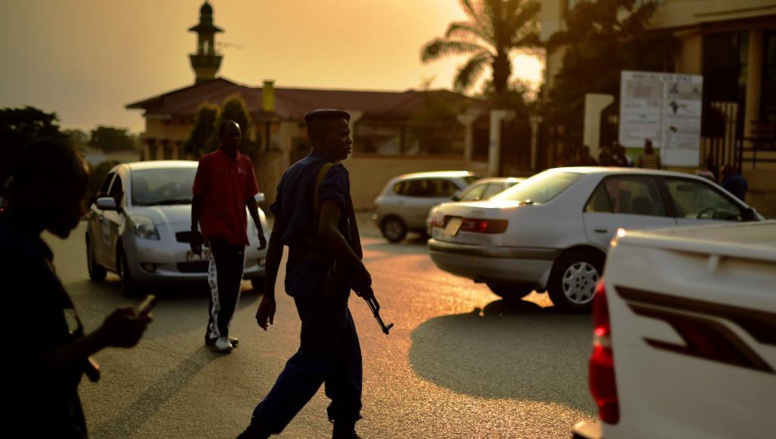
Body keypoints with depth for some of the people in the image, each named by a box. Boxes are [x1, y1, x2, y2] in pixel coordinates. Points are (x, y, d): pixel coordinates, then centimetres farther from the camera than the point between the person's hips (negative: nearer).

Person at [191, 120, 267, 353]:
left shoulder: (245, 163, 9)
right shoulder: (208, 161, -3)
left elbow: (250, 198, 12)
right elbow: (197, 198, -1)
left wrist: (260, 230, 8)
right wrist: (194, 231, -4)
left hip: (238, 232, 5)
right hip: (215, 231, -5)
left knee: (233, 286, 7)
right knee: (220, 284, -11)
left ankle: (216, 331, 18)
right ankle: (217, 333, -4)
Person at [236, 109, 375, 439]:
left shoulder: (293, 173, 12)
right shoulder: (332, 173, -14)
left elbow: (276, 237, 11)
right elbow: (327, 230, -30)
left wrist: (268, 294, 13)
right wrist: (359, 270, -18)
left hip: (300, 275, 9)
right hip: (323, 278, -9)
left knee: (346, 352, 19)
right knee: (313, 363, -2)